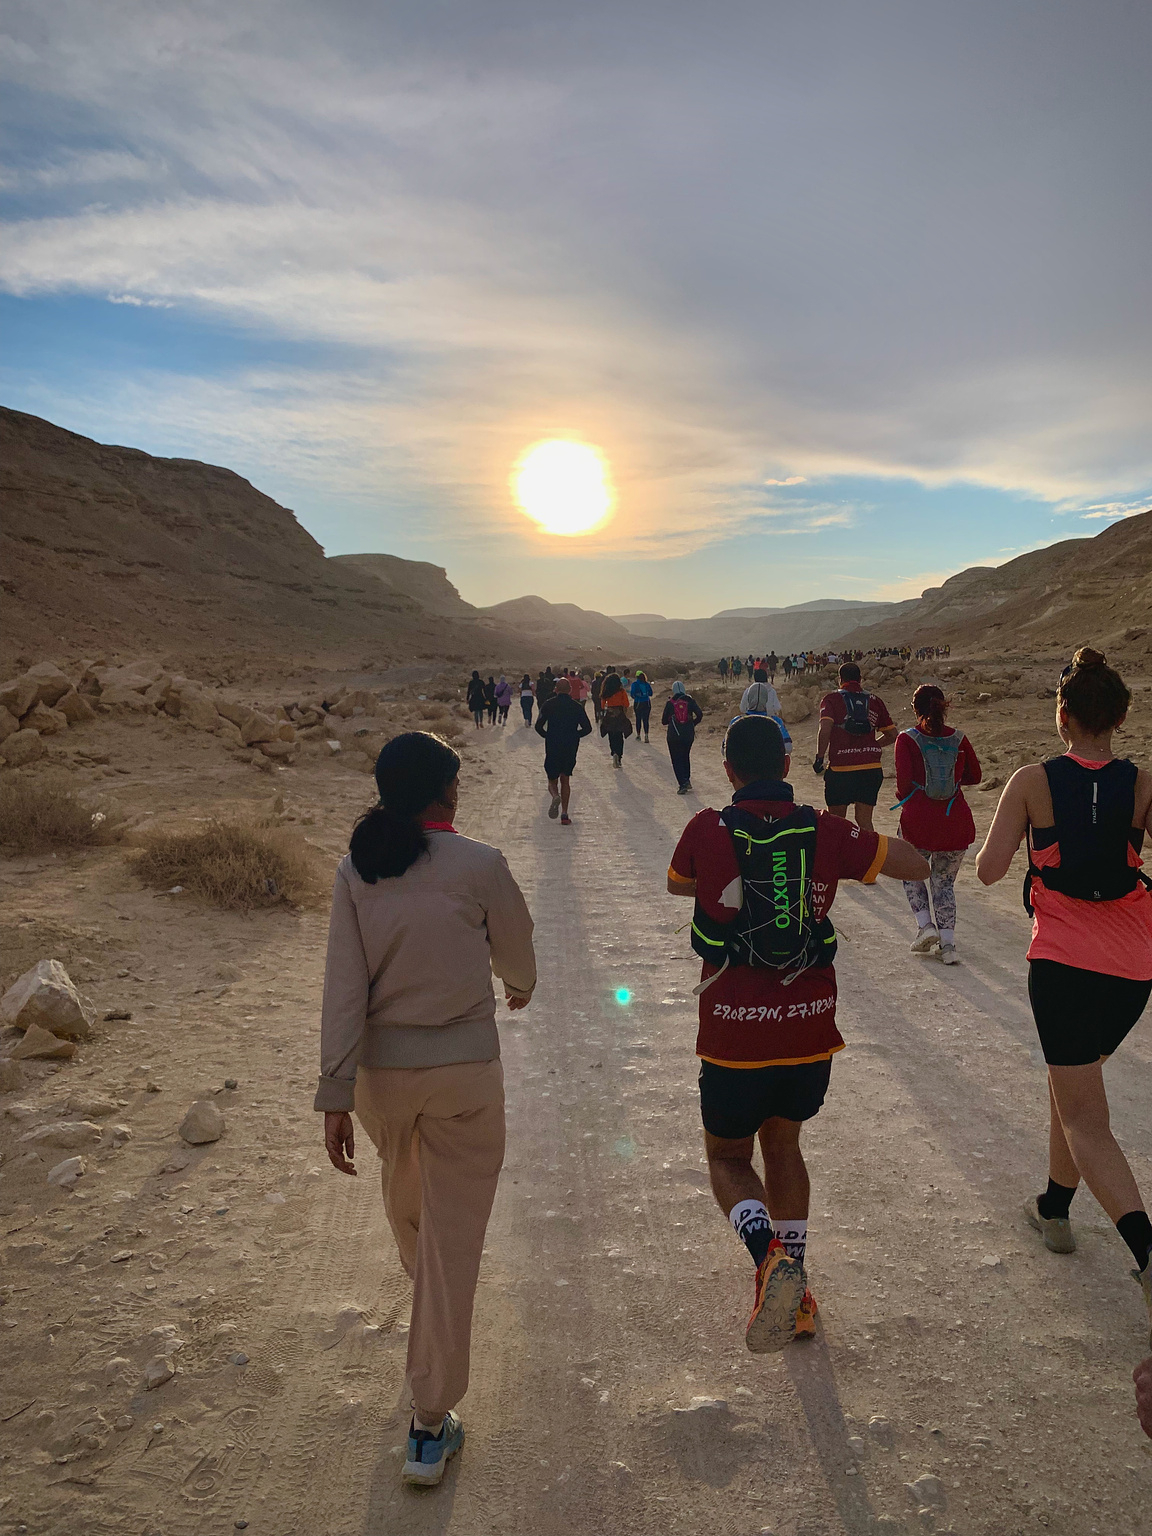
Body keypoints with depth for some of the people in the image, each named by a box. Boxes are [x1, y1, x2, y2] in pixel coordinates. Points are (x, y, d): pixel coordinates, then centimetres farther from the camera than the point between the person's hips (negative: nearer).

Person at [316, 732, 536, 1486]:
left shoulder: (356, 868, -7)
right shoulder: (480, 865, -14)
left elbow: (344, 987, -8)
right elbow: (515, 949, 2)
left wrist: (336, 1093, -5)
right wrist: (521, 987, 25)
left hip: (381, 1071, 4)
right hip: (465, 1071, -4)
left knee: (406, 1193, 32)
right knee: (455, 1238, 8)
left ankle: (422, 1278, 62)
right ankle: (431, 1424, 16)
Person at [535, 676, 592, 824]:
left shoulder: (548, 705, -3)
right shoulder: (577, 707, 1)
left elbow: (539, 727, -8)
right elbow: (587, 728, -2)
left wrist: (548, 736, 10)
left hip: (552, 748, -1)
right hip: (571, 749, 1)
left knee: (552, 780, 12)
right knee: (565, 780, 15)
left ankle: (555, 796, -23)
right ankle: (564, 814, 7)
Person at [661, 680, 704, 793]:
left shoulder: (670, 703, -2)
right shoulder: (690, 701, 1)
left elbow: (663, 721, 3)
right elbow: (700, 715, -9)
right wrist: (693, 724, 7)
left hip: (673, 736, -2)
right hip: (688, 734, 2)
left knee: (676, 760, 3)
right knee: (686, 757, 21)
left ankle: (682, 784, -8)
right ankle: (687, 780, 16)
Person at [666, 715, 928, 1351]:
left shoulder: (707, 831, -9)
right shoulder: (826, 830, -5)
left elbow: (676, 885, 12)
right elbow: (917, 865, 5)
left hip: (734, 1032, -3)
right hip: (811, 1025, 3)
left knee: (727, 1157, 18)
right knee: (782, 1142, 26)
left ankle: (770, 1258, -9)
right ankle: (791, 1293, 32)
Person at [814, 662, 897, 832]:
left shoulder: (831, 699, 0)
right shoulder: (875, 701, 10)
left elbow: (825, 730, -16)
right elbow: (893, 734, 13)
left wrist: (820, 758, -8)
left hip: (840, 768, -3)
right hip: (871, 769, 3)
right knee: (864, 821, 7)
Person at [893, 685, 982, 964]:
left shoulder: (907, 739, -8)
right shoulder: (958, 739, 1)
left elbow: (904, 782, -14)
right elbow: (974, 776, 10)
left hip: (918, 819, -2)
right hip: (955, 822, 2)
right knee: (944, 882, 15)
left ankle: (926, 925, 4)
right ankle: (947, 943, 8)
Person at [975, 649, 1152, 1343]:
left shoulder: (1033, 781, -9)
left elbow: (989, 870, -9)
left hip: (1064, 964, -4)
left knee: (1084, 1120, 2)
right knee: (1076, 1079, 25)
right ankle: (1056, 1208, 39)